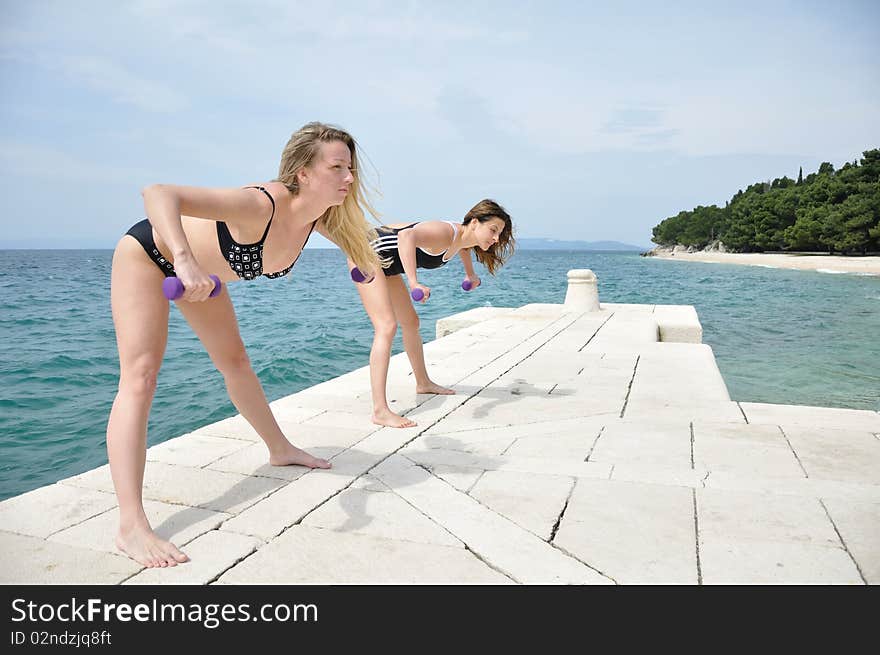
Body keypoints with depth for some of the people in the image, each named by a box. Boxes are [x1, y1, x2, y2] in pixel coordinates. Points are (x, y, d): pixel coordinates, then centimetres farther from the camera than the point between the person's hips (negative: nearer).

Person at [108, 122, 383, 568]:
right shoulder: (261, 206, -39)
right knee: (140, 377, -16)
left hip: (197, 270, 8)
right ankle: (131, 528, -19)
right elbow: (158, 193, -51)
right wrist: (186, 261, -63)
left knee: (235, 361, 17)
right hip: (149, 253, -7)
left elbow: (355, 234, 12)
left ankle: (279, 450, 36)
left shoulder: (319, 217, -16)